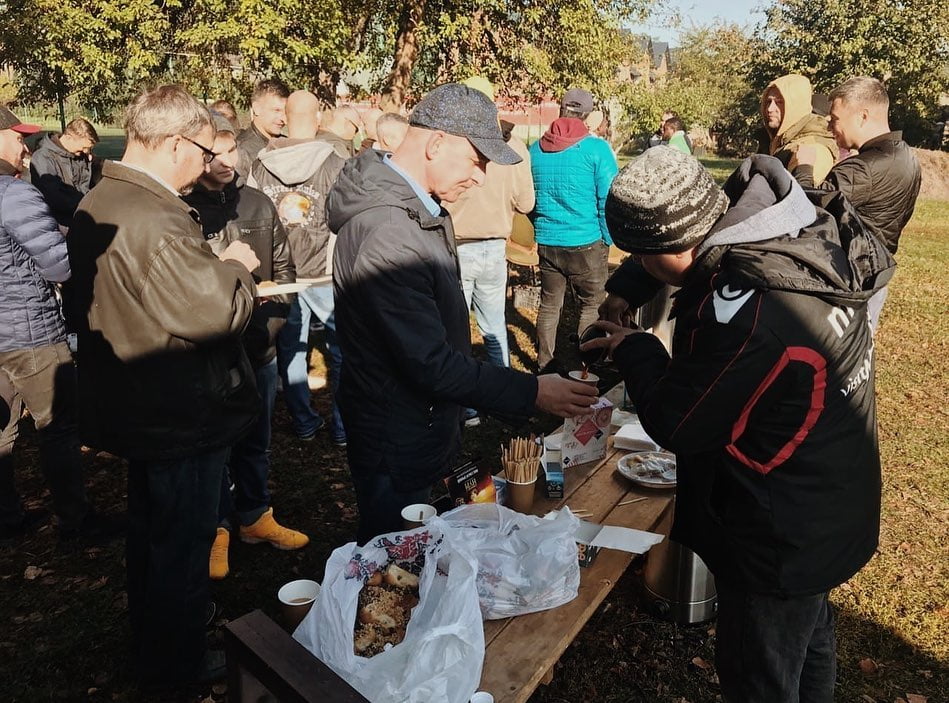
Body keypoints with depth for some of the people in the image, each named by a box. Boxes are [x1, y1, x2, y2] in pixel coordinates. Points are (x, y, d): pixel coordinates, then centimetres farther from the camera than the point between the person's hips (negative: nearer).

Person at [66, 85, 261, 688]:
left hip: (133, 406, 10)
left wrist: (213, 268, 7)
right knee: (183, 541, 9)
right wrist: (237, 267, -11)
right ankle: (177, 660, 29)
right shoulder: (155, 220, -28)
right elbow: (217, 310, -32)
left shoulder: (96, 206, 5)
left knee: (150, 528, 26)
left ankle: (151, 630, 47)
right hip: (182, 417, -10)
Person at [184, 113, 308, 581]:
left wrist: (270, 326, -1)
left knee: (256, 441, 18)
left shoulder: (258, 204, 2)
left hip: (259, 350, 4)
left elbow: (283, 270, 8)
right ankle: (216, 528, 31)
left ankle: (255, 517, 37)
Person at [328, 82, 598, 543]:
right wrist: (533, 393, -24)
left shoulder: (417, 207, 4)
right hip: (396, 447, -9)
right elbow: (432, 365, -29)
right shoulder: (386, 233, -30)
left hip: (421, 428, 9)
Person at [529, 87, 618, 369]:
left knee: (549, 306, 16)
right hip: (586, 243, -4)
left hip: (546, 243, 4)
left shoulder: (535, 150, 3)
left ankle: (543, 366, 24)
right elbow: (607, 199, -9)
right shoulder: (596, 148, -10)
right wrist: (607, 240, 4)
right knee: (591, 306, 11)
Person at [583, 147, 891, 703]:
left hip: (783, 541, -9)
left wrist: (634, 349, -9)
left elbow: (676, 425, -24)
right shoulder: (810, 232, -10)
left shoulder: (743, 312, -37)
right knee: (809, 640, 33)